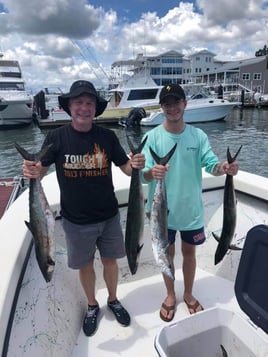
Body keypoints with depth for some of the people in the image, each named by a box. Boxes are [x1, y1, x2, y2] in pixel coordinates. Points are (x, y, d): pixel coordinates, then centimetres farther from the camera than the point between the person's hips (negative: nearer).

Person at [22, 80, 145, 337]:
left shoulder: (107, 136, -7)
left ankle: (113, 300, 46)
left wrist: (136, 165, -25)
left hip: (109, 216, 1)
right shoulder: (56, 137, -10)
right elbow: (41, 169, -8)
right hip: (76, 220, -1)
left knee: (110, 260, 18)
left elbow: (126, 167, -2)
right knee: (85, 265, 18)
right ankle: (92, 306, 45)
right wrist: (32, 172, -31)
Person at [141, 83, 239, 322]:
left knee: (189, 252, 20)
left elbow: (211, 164, -11)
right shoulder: (153, 137, -12)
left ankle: (188, 294, 45)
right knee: (167, 253, 17)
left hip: (191, 209, 2)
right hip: (164, 210, -1)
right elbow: (143, 175, -18)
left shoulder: (198, 135, -5)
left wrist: (224, 168, -34)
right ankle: (171, 295, 42)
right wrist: (152, 173, -41)